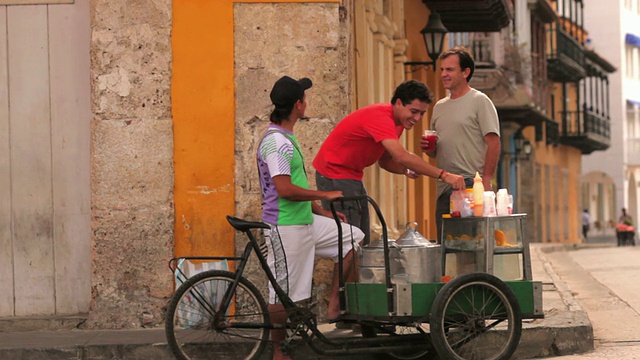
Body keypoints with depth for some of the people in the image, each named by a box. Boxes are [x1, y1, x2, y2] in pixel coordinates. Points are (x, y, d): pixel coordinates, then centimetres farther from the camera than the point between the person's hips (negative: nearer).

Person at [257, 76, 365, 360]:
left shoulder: (286, 139, 15)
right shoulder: (275, 142, -18)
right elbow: (285, 189, -26)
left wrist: (321, 211, 18)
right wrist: (325, 195, -15)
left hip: (305, 220, 10)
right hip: (286, 227, -10)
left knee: (353, 240, 11)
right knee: (284, 296, -3)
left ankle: (335, 307, 11)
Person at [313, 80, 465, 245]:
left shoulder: (397, 121, 5)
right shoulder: (380, 116, -26)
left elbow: (384, 160, 13)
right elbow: (402, 156, -37)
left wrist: (405, 170, -9)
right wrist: (443, 175, -39)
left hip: (352, 176, 10)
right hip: (335, 174, -10)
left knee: (363, 242, 9)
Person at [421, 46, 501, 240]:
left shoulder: (479, 101, -2)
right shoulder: (439, 106, 19)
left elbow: (494, 143, -9)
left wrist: (486, 181, -17)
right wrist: (428, 148, 2)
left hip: (470, 185, -7)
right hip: (444, 187, 7)